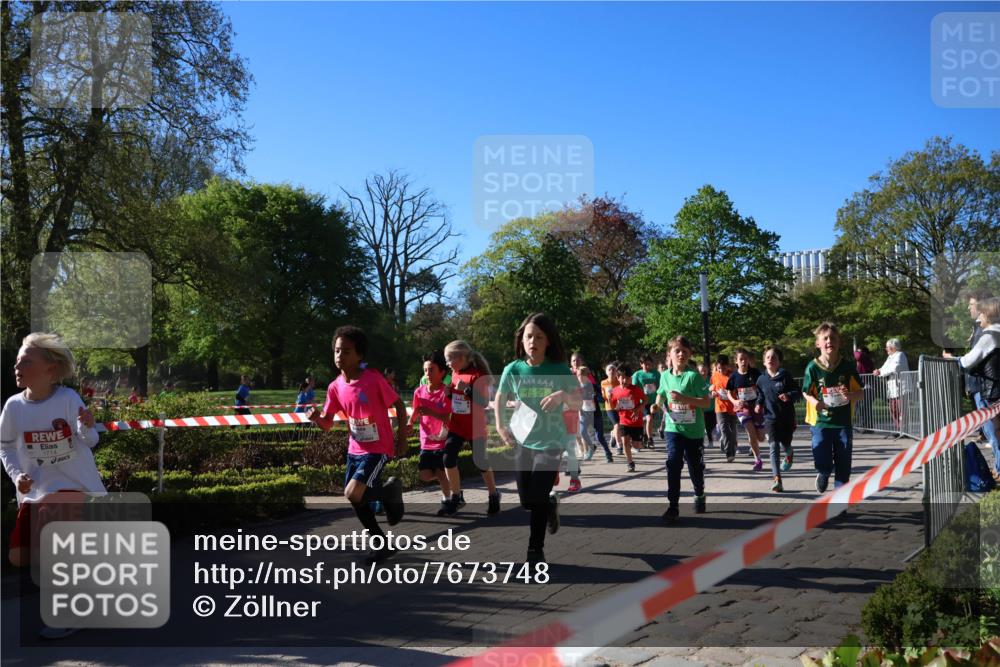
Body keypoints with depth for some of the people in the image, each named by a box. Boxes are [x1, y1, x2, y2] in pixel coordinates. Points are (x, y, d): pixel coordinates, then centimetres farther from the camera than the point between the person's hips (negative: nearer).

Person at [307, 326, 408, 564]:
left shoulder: (374, 379, -17)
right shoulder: (335, 387, -1)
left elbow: (399, 406, -8)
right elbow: (327, 424, 3)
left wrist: (402, 439, -9)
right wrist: (316, 418, -20)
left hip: (378, 449, -6)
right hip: (354, 450, 7)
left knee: (353, 494, -19)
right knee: (356, 500, 9)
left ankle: (391, 491, 10)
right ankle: (382, 545, 27)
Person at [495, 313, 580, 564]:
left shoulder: (560, 370, -11)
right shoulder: (513, 369, -6)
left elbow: (577, 405, -8)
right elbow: (499, 399, 11)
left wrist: (564, 394, -28)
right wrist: (500, 426, 0)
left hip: (551, 442, -3)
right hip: (523, 441, 3)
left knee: (537, 498, -8)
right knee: (526, 501, 10)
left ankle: (536, 549, 11)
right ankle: (550, 504, 44)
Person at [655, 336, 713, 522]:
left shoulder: (694, 376, -13)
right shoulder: (665, 376, 0)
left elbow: (707, 403, -17)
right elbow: (661, 395, 19)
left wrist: (684, 398, -28)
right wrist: (657, 405, -3)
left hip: (694, 430, -2)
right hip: (674, 428, 2)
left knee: (695, 466, 12)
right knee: (673, 463, -16)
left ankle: (699, 496, 41)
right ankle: (673, 505, -12)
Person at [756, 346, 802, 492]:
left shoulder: (786, 376, -7)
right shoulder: (761, 379, 2)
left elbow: (799, 392, -5)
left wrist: (789, 395, -24)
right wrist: (759, 404, 0)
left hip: (787, 416, -1)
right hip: (770, 417, 1)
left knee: (785, 444, 10)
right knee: (773, 446, -11)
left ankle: (789, 456, 51)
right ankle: (777, 480, -13)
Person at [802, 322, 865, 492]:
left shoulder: (848, 367, -4)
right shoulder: (813, 367, -6)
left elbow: (861, 392, 4)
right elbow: (806, 392, 6)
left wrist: (850, 395, -18)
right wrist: (814, 401, -16)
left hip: (843, 422, 1)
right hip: (821, 422, -1)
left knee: (843, 465, 6)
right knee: (823, 464, -6)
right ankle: (823, 474, 29)